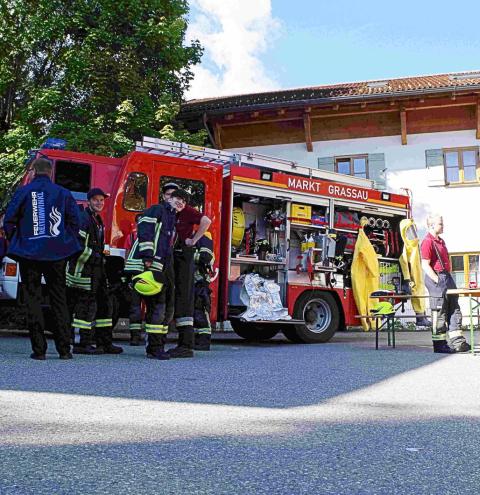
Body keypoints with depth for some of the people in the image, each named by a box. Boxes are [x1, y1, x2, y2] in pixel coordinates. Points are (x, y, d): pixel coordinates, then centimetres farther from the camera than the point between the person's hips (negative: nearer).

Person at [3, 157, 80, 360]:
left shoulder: (24, 192, 0)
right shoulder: (63, 193, 3)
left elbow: (8, 221, -1)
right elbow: (75, 221, 1)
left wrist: (16, 243, 13)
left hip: (29, 254, -1)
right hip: (56, 255, 1)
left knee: (33, 299, 5)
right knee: (58, 300, 8)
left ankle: (39, 349, 3)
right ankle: (64, 349, 7)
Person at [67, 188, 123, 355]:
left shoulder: (98, 220, 20)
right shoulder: (83, 218, -11)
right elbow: (77, 244, -22)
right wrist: (94, 257, -20)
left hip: (96, 269, 10)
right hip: (84, 269, -10)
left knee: (104, 304, 10)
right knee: (86, 304, -7)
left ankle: (105, 343, 15)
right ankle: (83, 344, -1)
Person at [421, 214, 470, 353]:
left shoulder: (441, 241, 18)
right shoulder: (427, 242, -12)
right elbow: (425, 265, -18)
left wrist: (448, 278, 15)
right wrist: (438, 281, -19)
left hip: (447, 277, 10)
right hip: (437, 279, -10)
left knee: (454, 310, 9)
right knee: (439, 313, -3)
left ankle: (458, 342, 13)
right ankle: (439, 344, 5)